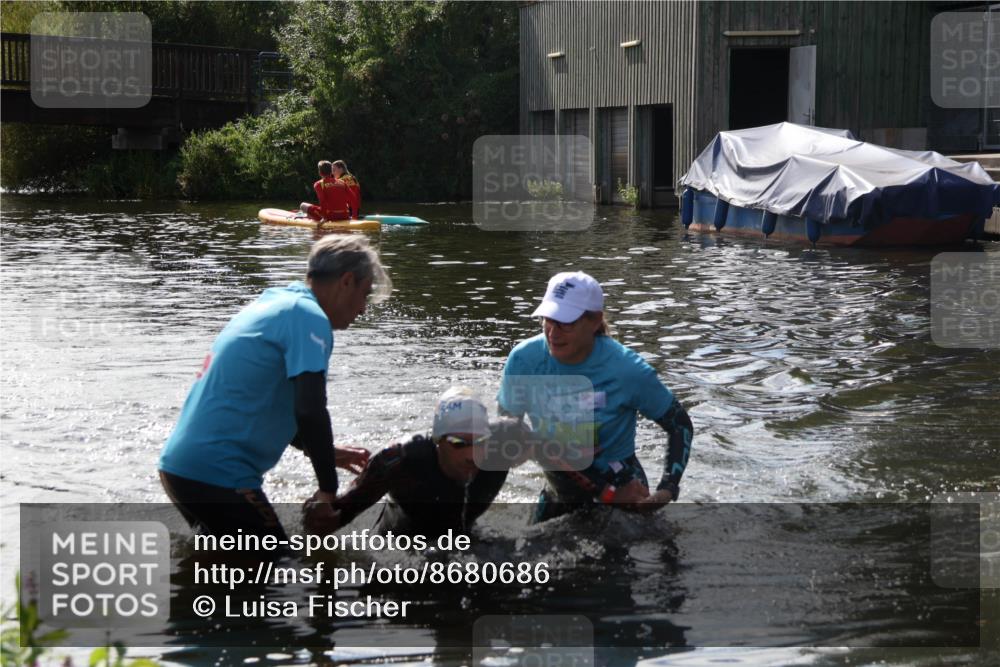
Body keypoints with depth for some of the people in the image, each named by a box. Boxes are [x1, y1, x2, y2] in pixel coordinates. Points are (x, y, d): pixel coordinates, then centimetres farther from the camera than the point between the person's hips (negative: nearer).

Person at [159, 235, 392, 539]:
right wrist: (328, 489, -12)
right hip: (217, 476, -10)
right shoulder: (308, 316, -11)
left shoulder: (270, 304, 18)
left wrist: (327, 454, 29)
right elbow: (310, 411, -22)